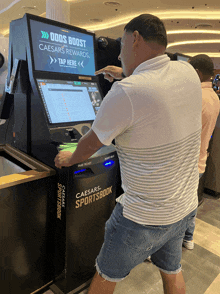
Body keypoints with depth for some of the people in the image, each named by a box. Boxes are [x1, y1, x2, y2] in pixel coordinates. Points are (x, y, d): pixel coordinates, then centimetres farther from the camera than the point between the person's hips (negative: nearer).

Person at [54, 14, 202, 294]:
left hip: (143, 218, -7)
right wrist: (125, 74, 28)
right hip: (186, 208, 7)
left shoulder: (125, 92, -25)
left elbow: (90, 145, -10)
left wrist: (69, 159, 11)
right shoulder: (188, 73, -5)